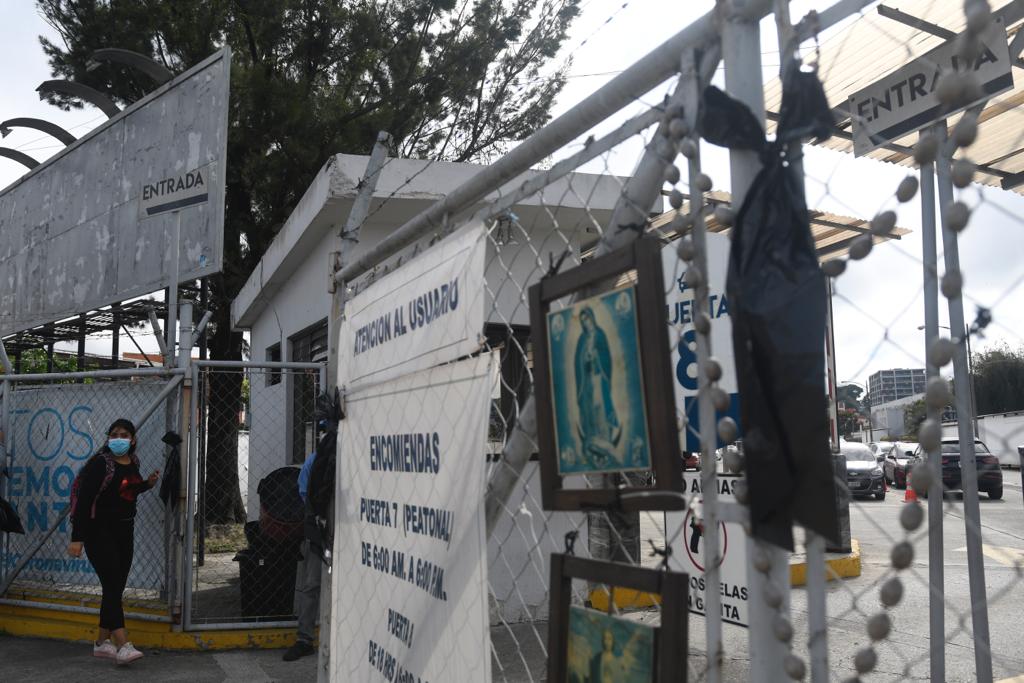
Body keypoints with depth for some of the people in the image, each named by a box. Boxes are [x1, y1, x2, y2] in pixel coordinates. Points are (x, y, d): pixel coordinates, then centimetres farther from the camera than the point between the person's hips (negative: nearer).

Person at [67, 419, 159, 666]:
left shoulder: (132, 462, 7)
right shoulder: (100, 463, -14)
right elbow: (83, 500, -18)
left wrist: (148, 484, 5)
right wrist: (77, 538, -23)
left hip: (124, 530, 7)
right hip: (99, 531, -7)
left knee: (116, 588, 10)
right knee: (112, 586, -13)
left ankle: (102, 642, 21)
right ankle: (123, 645, -16)